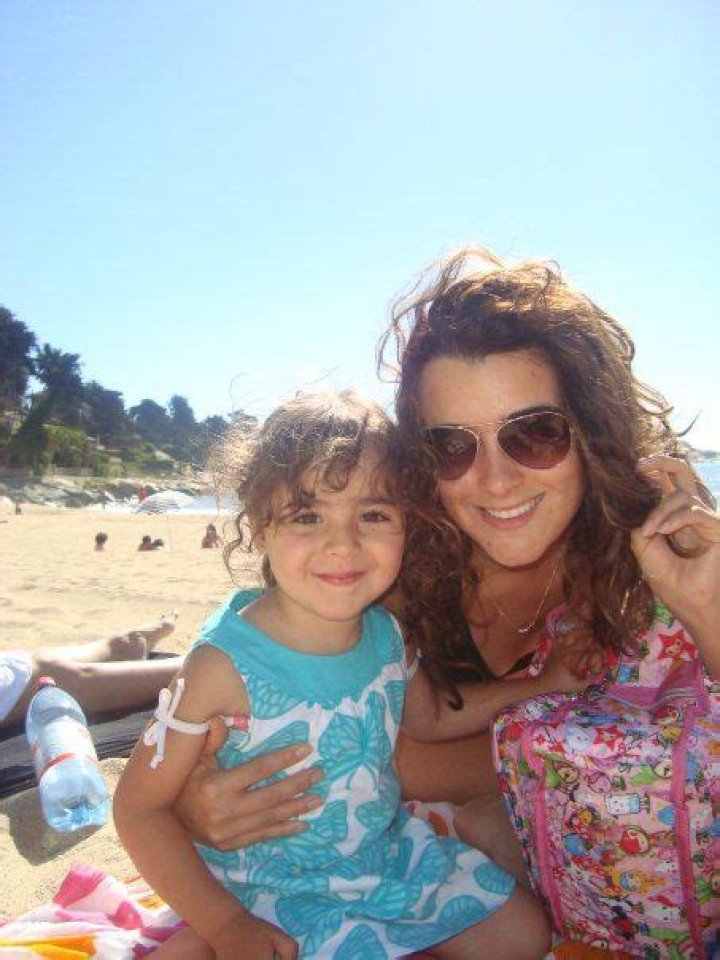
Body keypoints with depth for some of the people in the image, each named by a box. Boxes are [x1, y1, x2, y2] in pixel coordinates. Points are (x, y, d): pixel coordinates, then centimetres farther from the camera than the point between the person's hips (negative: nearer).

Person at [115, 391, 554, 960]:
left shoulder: (385, 634, -11)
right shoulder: (227, 665, -28)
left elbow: (432, 717, 8)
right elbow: (140, 807, -19)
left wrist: (541, 682, -1)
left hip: (390, 852, 5)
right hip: (272, 895, -5)